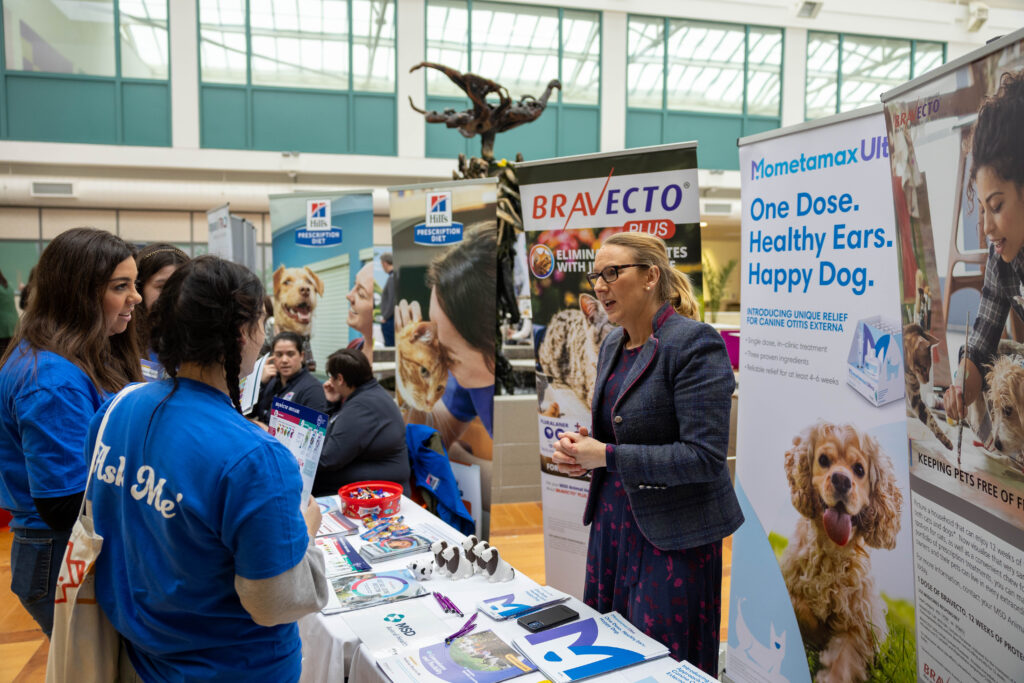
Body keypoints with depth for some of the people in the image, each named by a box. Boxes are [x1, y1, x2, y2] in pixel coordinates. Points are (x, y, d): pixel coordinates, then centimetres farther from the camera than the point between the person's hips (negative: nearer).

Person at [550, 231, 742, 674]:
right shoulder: (613, 345, 7)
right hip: (613, 518, 7)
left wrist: (606, 456, -22)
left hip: (672, 533, -7)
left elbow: (706, 456, -22)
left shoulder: (694, 343, -17)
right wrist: (581, 449, -3)